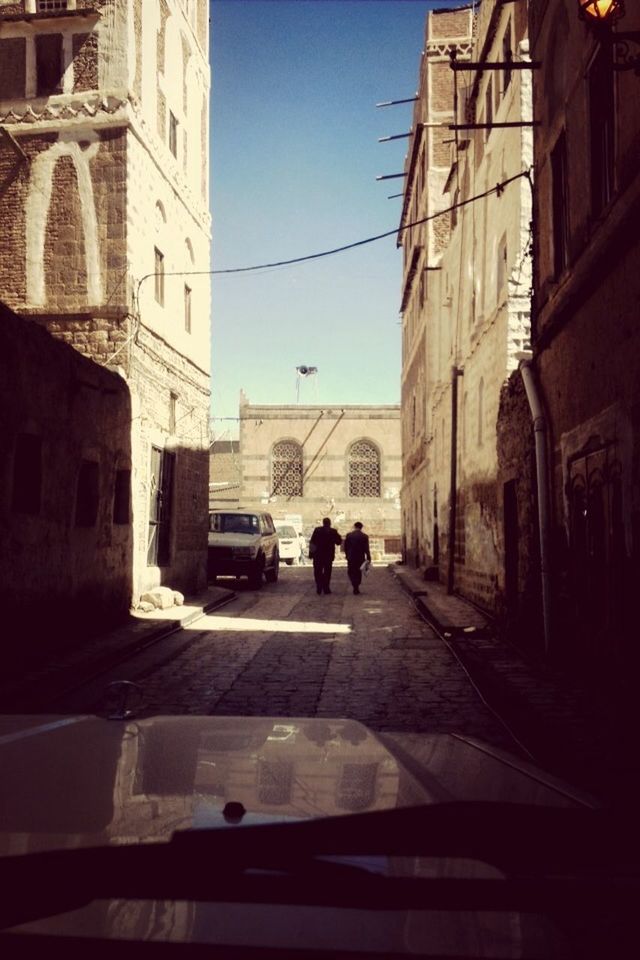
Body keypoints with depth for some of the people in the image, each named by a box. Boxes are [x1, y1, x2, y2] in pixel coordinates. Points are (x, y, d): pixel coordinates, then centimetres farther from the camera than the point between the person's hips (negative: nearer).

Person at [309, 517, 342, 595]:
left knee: (318, 572, 8)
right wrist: (338, 536, 18)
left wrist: (311, 553, -1)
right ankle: (326, 589, 3)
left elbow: (312, 542, -6)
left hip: (318, 555, 0)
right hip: (329, 555, 0)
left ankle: (319, 588, 4)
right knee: (327, 572, 7)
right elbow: (338, 542, 1)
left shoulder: (317, 530, -4)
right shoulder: (333, 532, -6)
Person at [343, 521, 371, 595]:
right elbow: (366, 548, -6)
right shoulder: (364, 536, -5)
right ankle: (357, 587, 13)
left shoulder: (349, 535, -4)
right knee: (358, 572, 14)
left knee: (351, 572, 9)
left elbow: (345, 547, 2)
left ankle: (355, 586, -10)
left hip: (351, 557, -1)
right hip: (360, 558, 1)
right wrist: (368, 558, 0)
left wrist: (347, 555, 15)